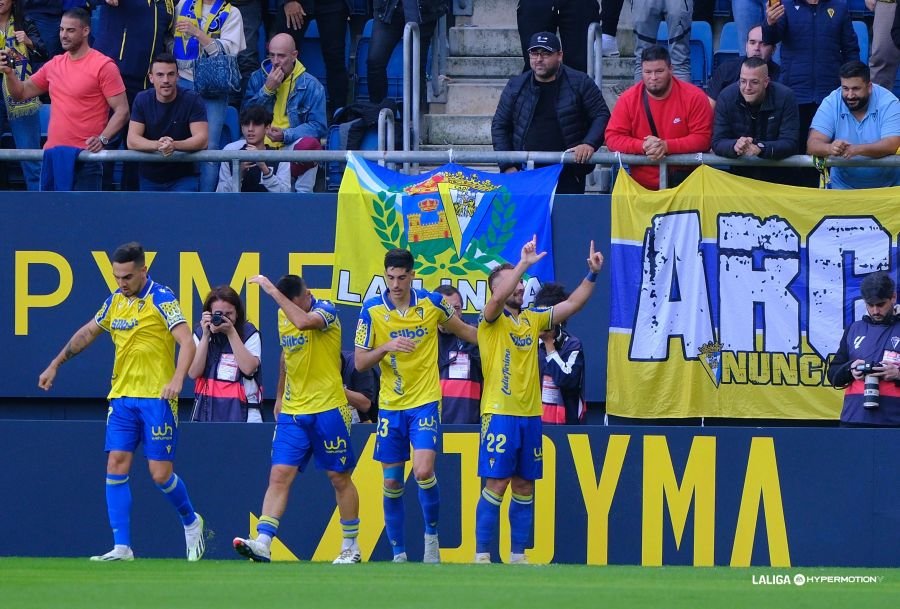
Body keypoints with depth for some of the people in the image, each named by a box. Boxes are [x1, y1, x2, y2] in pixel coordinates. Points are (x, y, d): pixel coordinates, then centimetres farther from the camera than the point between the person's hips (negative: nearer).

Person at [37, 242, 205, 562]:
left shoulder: (161, 299, -10)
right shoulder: (115, 300, 10)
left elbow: (187, 341, -19)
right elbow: (87, 333, 26)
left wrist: (177, 380, -34)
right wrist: (55, 365, 27)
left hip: (157, 399, -6)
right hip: (122, 397, 6)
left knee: (160, 473, -5)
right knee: (116, 466, -5)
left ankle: (191, 521, 24)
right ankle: (122, 547, -5)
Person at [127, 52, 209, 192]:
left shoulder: (192, 100, -10)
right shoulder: (142, 100, -3)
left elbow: (202, 140, -19)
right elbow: (132, 140, -12)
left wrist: (174, 145, -39)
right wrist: (157, 145, -34)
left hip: (183, 177, -3)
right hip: (150, 179, 3)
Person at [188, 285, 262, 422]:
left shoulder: (249, 333, -1)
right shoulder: (200, 333, 7)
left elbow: (248, 368, -16)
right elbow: (193, 373, -3)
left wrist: (231, 333, -14)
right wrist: (206, 336, -8)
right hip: (207, 410, 3)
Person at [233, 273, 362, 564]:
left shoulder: (325, 310, -12)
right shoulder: (283, 314, 9)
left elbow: (303, 322, -36)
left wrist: (273, 292, -29)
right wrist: (280, 396, 26)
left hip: (328, 409, -5)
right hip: (292, 410, 5)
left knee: (340, 477, 5)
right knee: (279, 476, -7)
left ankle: (351, 548, 17)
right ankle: (262, 543, -16)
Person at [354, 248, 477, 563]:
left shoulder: (432, 303, -3)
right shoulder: (372, 310, -3)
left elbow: (464, 331, 15)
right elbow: (360, 362, -3)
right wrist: (387, 347, -20)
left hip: (425, 402, -2)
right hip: (390, 406, 2)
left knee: (424, 472, -19)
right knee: (392, 482, 4)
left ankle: (432, 534, 4)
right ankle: (398, 553, 15)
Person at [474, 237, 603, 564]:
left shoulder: (532, 319, 14)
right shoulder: (492, 320, -3)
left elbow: (571, 304, 12)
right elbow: (498, 297, -24)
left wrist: (592, 274, -1)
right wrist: (524, 263, -30)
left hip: (530, 414, 6)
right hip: (499, 414, -6)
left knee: (524, 487, 8)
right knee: (496, 484, -8)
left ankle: (518, 556, 14)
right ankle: (482, 556, -6)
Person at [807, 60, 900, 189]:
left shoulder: (888, 103, -9)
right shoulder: (831, 104, -4)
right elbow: (813, 145, -11)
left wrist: (857, 149, -36)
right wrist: (830, 148, -35)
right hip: (844, 186, 1)